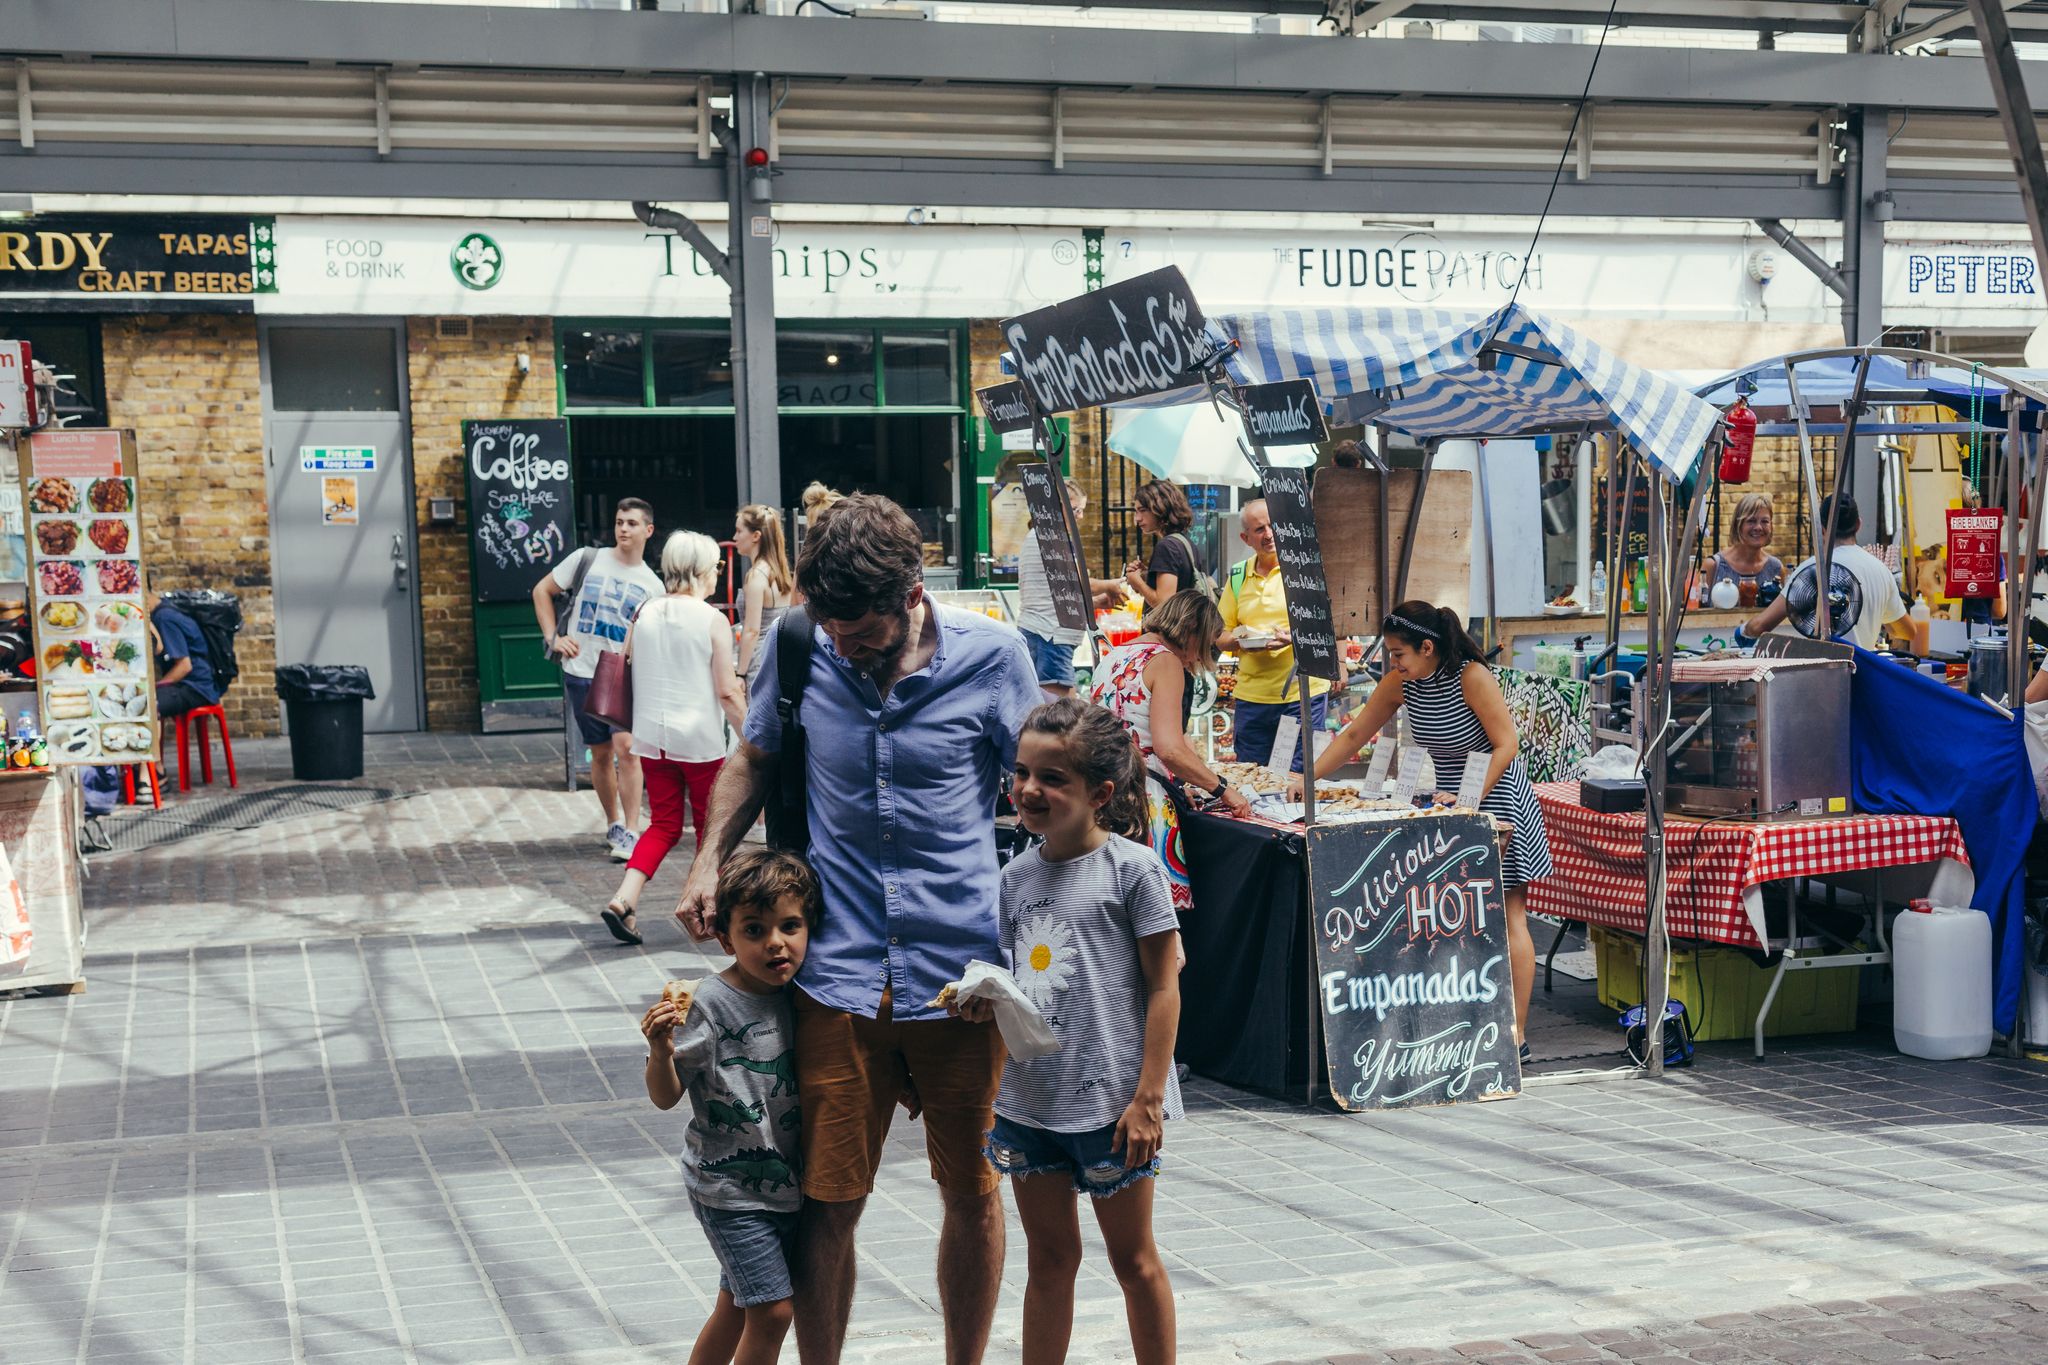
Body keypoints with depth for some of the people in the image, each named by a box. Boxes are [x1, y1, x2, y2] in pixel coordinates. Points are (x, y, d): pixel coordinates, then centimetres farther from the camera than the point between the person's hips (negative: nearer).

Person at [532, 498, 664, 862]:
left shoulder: (653, 586, 4)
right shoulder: (588, 558, 2)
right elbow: (542, 591, 9)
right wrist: (553, 637, -1)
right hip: (581, 672, 1)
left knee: (626, 747, -17)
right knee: (601, 753, 10)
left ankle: (630, 833, -13)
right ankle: (613, 824, 27)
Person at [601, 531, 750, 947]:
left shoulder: (643, 615, 2)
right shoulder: (712, 620, -11)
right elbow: (728, 691, -12)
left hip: (651, 738, 4)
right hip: (700, 740, -4)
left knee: (664, 824, 11)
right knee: (709, 826, 13)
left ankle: (623, 900, -6)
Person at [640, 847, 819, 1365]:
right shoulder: (709, 1004, -19)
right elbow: (665, 1096, -16)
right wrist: (661, 1050, -35)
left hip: (784, 1182, 6)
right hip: (727, 1185, -6)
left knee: (736, 1308, 18)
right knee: (772, 1310, -7)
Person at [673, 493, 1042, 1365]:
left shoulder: (991, 655, -6)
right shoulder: (796, 648, -2)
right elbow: (755, 761, 16)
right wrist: (709, 860, 1)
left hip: (962, 967, 0)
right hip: (838, 970, 1)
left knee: (971, 1193, 12)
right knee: (827, 1203, 3)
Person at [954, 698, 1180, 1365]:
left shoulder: (1131, 868, -11)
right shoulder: (1018, 874, 6)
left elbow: (1163, 987, -10)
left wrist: (1147, 1098, -14)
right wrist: (987, 1001, -8)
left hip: (1109, 1100, -5)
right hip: (1027, 1097, 5)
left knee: (1133, 1257, 9)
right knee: (1050, 1256, 15)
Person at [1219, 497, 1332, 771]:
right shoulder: (1238, 576, 11)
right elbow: (1222, 636, 15)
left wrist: (1294, 638, -23)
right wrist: (1239, 640, -8)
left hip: (1302, 693, -4)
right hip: (1251, 695, 4)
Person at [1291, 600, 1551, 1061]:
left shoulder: (1471, 676, -20)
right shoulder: (1401, 683, -2)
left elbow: (1507, 744, -19)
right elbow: (1354, 735, 7)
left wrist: (1471, 799, -27)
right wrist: (1306, 780, 1)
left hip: (1497, 798, -7)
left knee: (1506, 917, -4)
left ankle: (1516, 1035, 0)